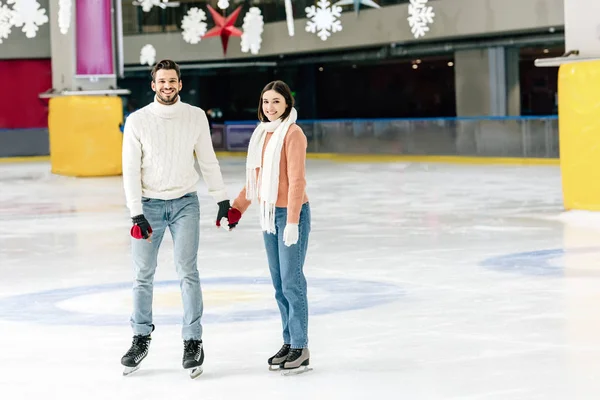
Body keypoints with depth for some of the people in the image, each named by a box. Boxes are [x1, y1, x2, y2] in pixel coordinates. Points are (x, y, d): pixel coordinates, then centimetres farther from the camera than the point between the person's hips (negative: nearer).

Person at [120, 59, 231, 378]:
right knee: (143, 276, 6)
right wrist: (136, 214, -12)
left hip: (185, 203, 0)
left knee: (188, 273, -6)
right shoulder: (138, 120, -6)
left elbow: (208, 161, 7)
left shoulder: (196, 116, -1)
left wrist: (222, 199, 5)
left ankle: (193, 342, 0)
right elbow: (131, 170, -6)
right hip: (149, 205, 0)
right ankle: (141, 339, 21)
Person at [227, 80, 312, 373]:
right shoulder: (263, 133, 12)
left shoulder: (292, 134, -12)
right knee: (279, 283, 11)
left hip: (292, 213, -8)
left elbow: (296, 180, -17)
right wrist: (237, 208, 17)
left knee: (291, 282, -7)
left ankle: (301, 348, 0)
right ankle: (289, 342, 19)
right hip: (269, 214, 8)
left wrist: (292, 221, -20)